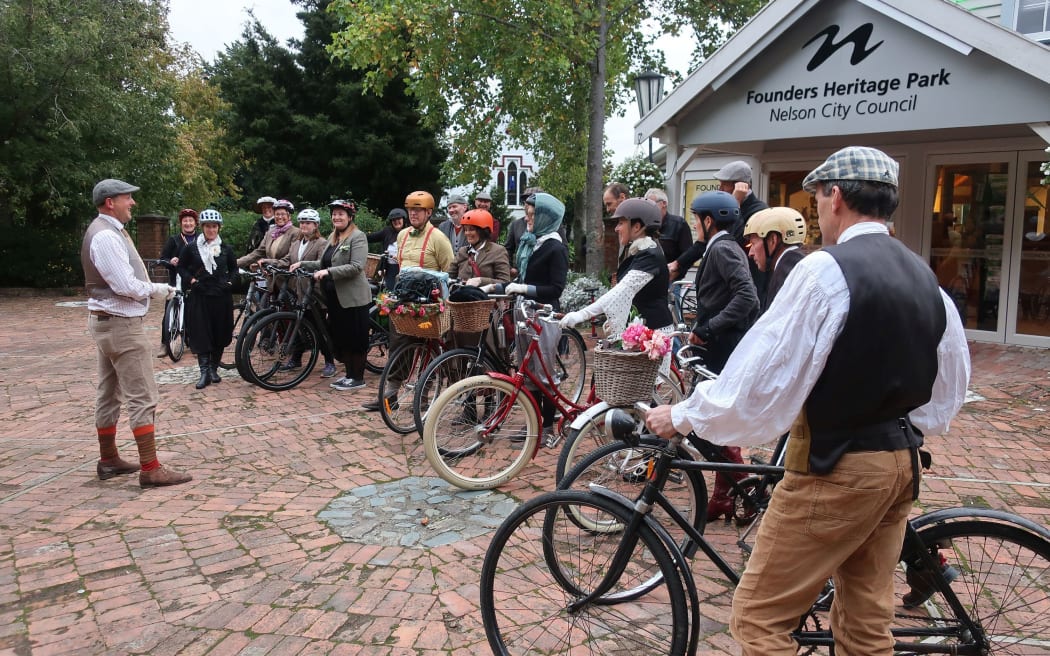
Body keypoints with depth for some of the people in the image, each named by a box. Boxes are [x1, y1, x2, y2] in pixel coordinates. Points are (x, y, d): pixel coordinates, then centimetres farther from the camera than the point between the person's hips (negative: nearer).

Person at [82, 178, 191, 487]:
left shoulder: (111, 231, 13)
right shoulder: (106, 236, -18)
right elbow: (126, 285, -23)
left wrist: (153, 288, -1)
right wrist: (158, 289, -8)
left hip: (108, 322, 11)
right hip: (121, 324, -11)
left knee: (109, 394, 16)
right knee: (142, 397, -8)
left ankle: (108, 460, 27)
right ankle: (150, 469, -4)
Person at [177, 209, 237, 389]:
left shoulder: (226, 249, 7)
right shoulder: (191, 248, 1)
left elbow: (234, 268, 20)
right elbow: (182, 267, 11)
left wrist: (230, 282, 4)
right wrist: (191, 280, -5)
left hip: (221, 296, 2)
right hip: (199, 297, -2)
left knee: (220, 334, 5)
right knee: (201, 334, -6)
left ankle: (213, 369, 18)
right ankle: (205, 372, -3)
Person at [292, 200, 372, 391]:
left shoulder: (358, 237, -10)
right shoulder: (332, 237, 15)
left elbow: (356, 266, -21)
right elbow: (323, 263, 17)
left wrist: (328, 272, -26)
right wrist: (302, 264, 5)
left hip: (353, 297, -8)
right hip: (334, 296, 8)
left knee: (355, 338, 0)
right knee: (340, 338, 13)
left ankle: (358, 378, 9)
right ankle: (349, 374, 24)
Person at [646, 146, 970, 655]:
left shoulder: (826, 270, -16)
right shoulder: (925, 277, 8)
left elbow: (760, 375, -19)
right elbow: (948, 389, 17)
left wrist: (683, 416, -6)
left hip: (835, 467, -8)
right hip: (901, 464, 9)